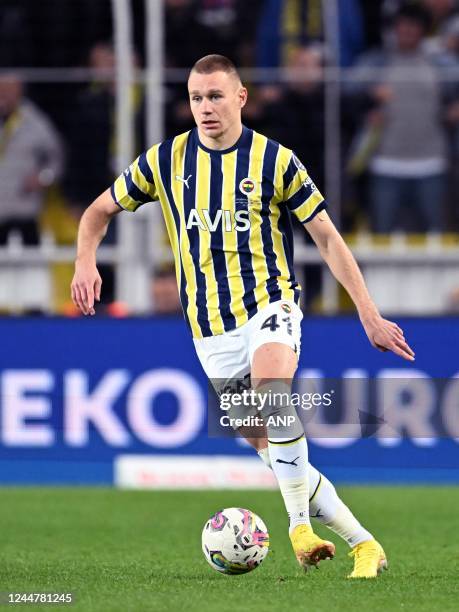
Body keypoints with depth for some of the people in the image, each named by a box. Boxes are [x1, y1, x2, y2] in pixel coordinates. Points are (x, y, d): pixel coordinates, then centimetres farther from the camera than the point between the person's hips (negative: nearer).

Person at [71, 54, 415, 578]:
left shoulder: (275, 160, -3)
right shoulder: (166, 160, 3)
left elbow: (327, 238, 1)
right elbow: (101, 210, 15)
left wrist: (369, 315, -4)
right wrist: (86, 262, -6)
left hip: (269, 304, -3)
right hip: (210, 328, 4)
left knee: (270, 397, -34)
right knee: (266, 444, 0)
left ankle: (301, 524, -27)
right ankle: (361, 542, 9)